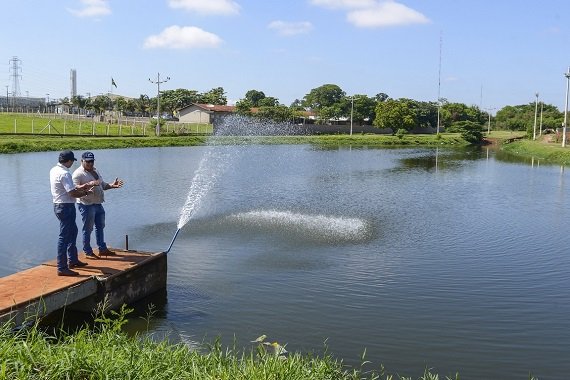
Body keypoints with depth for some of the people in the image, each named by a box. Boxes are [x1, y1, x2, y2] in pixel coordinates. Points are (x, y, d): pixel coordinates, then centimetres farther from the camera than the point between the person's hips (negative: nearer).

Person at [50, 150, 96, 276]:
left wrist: (84, 186, 17)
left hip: (58, 205, 10)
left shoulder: (54, 170, 10)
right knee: (64, 237, -6)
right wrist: (85, 192, -7)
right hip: (66, 207, -10)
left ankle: (72, 260, 34)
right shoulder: (64, 174, -20)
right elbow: (72, 193, -24)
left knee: (73, 231, 23)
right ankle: (62, 268, -2)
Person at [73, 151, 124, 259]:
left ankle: (102, 249, 25)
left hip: (98, 204, 9)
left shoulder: (95, 171, 15)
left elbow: (103, 185, 22)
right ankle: (88, 252, 8)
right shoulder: (78, 173, -11)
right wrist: (88, 185, -35)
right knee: (88, 229, -1)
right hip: (86, 205, -9)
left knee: (100, 226, 15)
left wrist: (112, 185, 4)